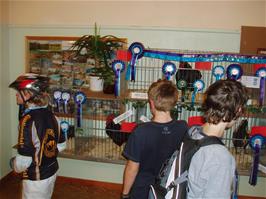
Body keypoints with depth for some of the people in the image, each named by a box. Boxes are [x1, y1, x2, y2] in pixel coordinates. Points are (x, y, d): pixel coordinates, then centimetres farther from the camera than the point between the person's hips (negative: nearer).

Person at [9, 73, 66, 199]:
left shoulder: (28, 121, -26)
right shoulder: (50, 115, -4)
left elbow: (23, 161, -26)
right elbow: (61, 145, 6)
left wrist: (13, 164, -5)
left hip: (36, 179, -7)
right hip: (51, 172, 7)